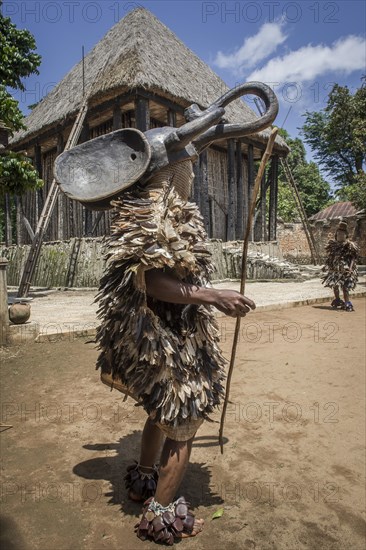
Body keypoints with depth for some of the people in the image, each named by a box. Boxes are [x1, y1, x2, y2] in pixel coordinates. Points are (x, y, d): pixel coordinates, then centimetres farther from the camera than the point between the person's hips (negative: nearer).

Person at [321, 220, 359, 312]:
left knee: (345, 287, -12)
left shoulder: (349, 245, -8)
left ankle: (348, 304, -8)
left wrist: (350, 268, -21)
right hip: (335, 269, 6)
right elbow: (330, 257, 16)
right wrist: (327, 266, 13)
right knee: (334, 285, 15)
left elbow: (353, 258, -10)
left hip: (345, 270, -6)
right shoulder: (333, 244, 7)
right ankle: (337, 301, 34)